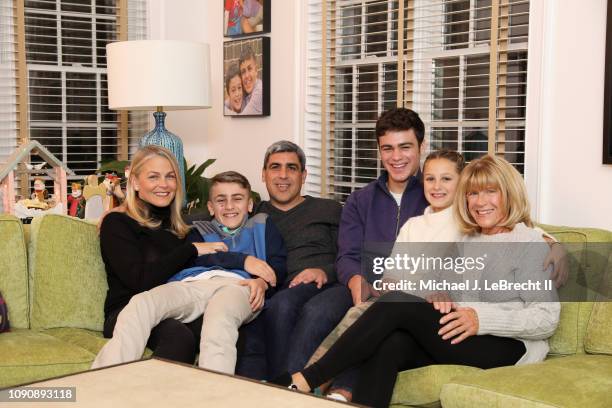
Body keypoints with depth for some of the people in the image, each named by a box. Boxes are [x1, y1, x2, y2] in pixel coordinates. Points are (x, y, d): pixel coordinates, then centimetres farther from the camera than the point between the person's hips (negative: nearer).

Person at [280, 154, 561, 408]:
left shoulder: (529, 243, 0)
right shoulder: (468, 241, 22)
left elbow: (547, 318, -7)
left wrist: (482, 319, -20)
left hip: (508, 348, -6)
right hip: (461, 345, 6)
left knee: (397, 303, -24)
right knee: (390, 344, -28)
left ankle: (306, 381, -24)